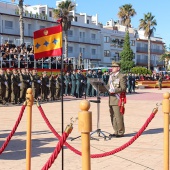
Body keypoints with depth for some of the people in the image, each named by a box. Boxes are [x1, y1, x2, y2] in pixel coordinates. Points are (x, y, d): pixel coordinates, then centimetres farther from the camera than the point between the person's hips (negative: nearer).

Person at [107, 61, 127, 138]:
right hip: (111, 100, 8)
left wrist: (114, 90, -25)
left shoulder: (122, 76, -6)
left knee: (118, 116, -6)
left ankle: (120, 132, 3)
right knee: (113, 116, 11)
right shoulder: (111, 76, 18)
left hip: (118, 100, -8)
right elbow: (108, 85, 25)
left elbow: (123, 88, -14)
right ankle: (116, 131, 20)